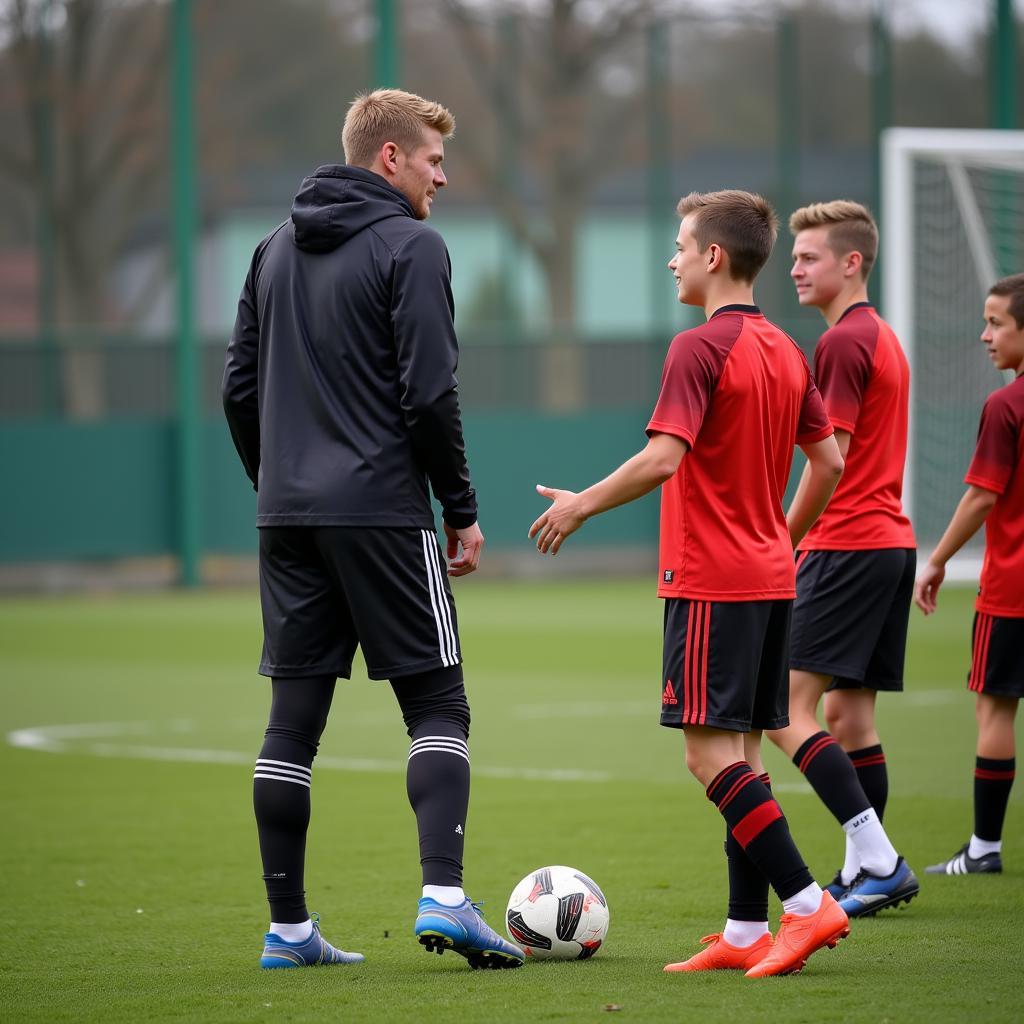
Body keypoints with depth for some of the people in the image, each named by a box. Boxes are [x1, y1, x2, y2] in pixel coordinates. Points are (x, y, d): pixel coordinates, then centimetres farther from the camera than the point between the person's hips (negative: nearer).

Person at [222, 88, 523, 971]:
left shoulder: (276, 249, 15)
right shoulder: (409, 246, -6)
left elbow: (240, 389, 16)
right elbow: (429, 394, -12)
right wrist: (464, 511, -4)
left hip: (288, 517, 6)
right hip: (381, 514, -6)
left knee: (294, 716, 6)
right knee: (438, 705, -1)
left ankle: (288, 928, 6)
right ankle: (444, 896, -15)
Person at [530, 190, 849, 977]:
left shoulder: (700, 349, -13)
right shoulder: (786, 351, 11)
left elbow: (664, 458, -22)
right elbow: (829, 461, 14)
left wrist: (581, 506, -10)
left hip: (710, 580, -8)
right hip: (771, 579, 8)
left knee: (710, 753, -7)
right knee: (742, 753, 9)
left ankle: (808, 903, -14)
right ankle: (747, 933, 8)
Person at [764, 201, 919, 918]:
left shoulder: (844, 342, -12)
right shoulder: (884, 339, 19)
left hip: (847, 546, -10)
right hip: (891, 540, 10)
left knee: (789, 709, -12)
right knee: (850, 712, 11)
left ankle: (879, 862, -17)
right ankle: (865, 874, 11)